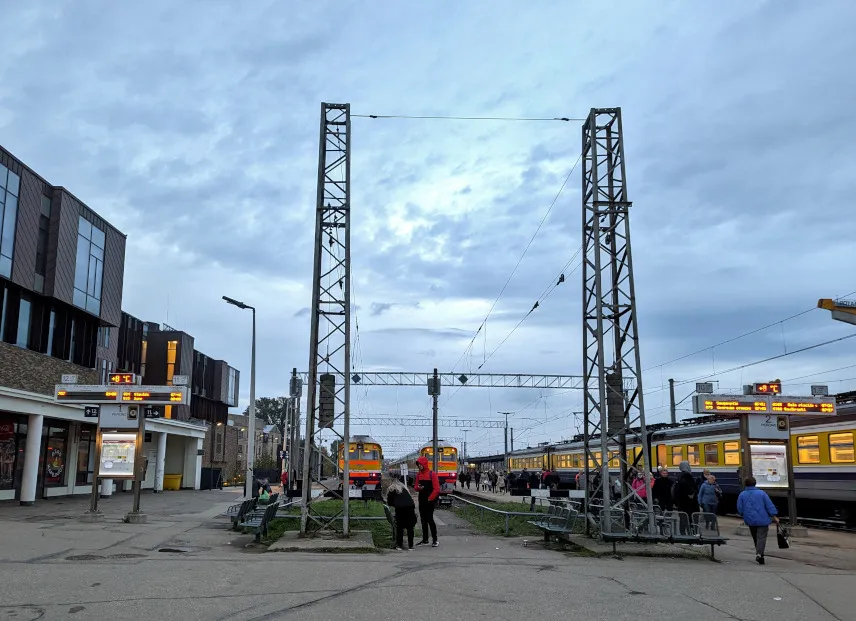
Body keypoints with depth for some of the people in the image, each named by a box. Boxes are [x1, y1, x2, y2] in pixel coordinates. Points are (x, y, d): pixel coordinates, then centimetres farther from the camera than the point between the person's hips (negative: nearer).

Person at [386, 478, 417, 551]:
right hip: (410, 507, 2)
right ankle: (410, 546, 10)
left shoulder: (390, 490, 20)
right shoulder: (404, 488, 28)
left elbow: (389, 502, 21)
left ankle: (399, 545, 10)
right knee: (410, 527, 9)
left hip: (399, 508, -2)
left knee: (399, 527, 9)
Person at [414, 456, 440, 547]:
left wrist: (430, 498, -12)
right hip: (421, 501, 6)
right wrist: (418, 487, -10)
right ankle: (425, 540, 18)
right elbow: (416, 486, 14)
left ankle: (435, 540, -2)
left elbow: (436, 489, -12)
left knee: (430, 519, -9)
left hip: (429, 501, -6)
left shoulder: (432, 474, -9)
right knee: (423, 520, 10)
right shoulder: (418, 474, 10)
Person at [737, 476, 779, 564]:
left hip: (750, 521, 2)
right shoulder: (761, 493, -3)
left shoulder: (742, 495, 0)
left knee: (755, 538, 16)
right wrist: (774, 516, 3)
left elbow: (739, 509, 2)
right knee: (761, 536, -5)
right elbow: (770, 505, -4)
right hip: (762, 520, -2)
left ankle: (759, 554, 21)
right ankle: (759, 553, -24)